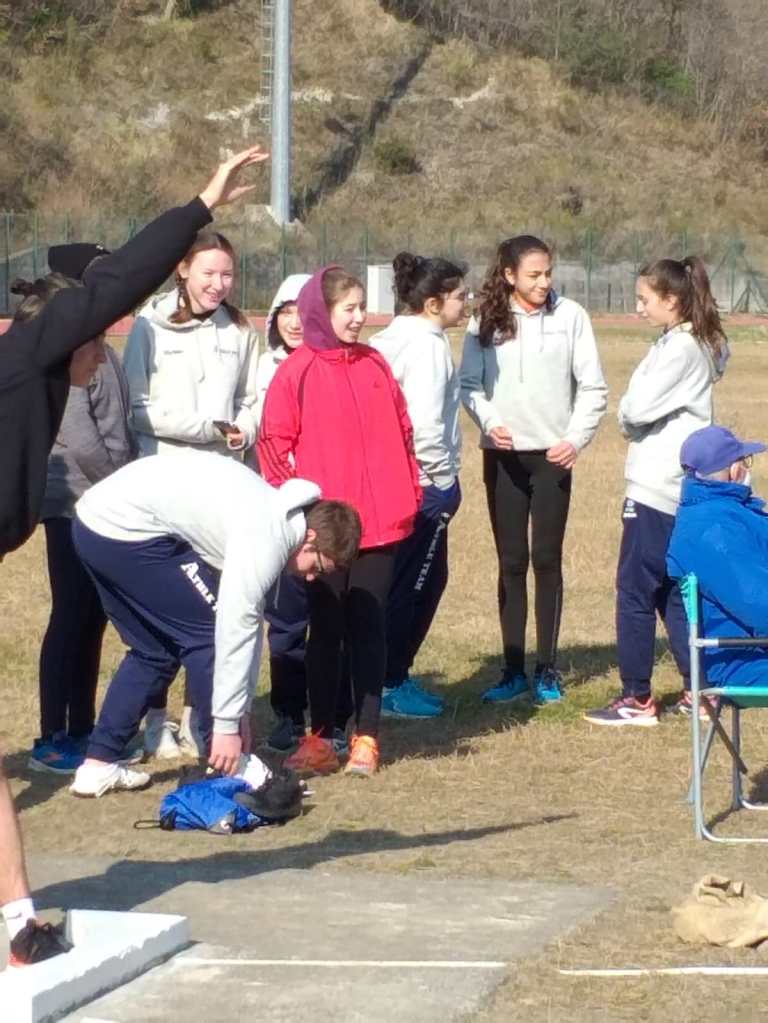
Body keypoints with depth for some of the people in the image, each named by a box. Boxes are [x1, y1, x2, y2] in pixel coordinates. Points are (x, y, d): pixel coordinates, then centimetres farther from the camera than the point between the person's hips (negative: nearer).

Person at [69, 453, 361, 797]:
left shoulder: (275, 512, 15)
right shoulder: (269, 536, -14)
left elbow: (248, 622, 19)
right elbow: (234, 630, -15)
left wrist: (240, 712, 20)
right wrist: (227, 724, -9)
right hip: (129, 529, -10)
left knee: (153, 650, 19)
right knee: (207, 635, -3)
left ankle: (97, 766, 20)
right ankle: (227, 770, 4)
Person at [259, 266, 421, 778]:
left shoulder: (375, 365, 8)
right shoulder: (297, 372, -3)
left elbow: (401, 430, 12)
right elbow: (275, 442, -4)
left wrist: (409, 494, 6)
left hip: (380, 522, 3)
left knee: (369, 628, 5)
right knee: (327, 629, 5)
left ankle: (367, 737, 8)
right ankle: (321, 736, 10)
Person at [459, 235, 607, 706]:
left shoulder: (570, 316, -3)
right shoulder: (486, 322, 0)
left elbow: (592, 387, 0)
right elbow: (469, 384, 3)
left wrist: (577, 438, -9)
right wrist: (489, 421, -13)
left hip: (553, 455, -1)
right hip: (503, 455, 1)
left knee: (547, 559, 2)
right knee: (512, 562, 5)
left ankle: (548, 669, 9)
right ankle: (514, 671, 9)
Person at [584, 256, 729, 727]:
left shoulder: (681, 348, -16)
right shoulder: (695, 344, 14)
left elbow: (638, 407, -19)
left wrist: (627, 415, 1)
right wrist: (635, 419, -1)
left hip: (657, 490, -10)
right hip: (677, 488, 10)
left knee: (636, 590, -4)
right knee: (670, 591, 15)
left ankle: (637, 700, 0)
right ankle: (699, 689, 17)